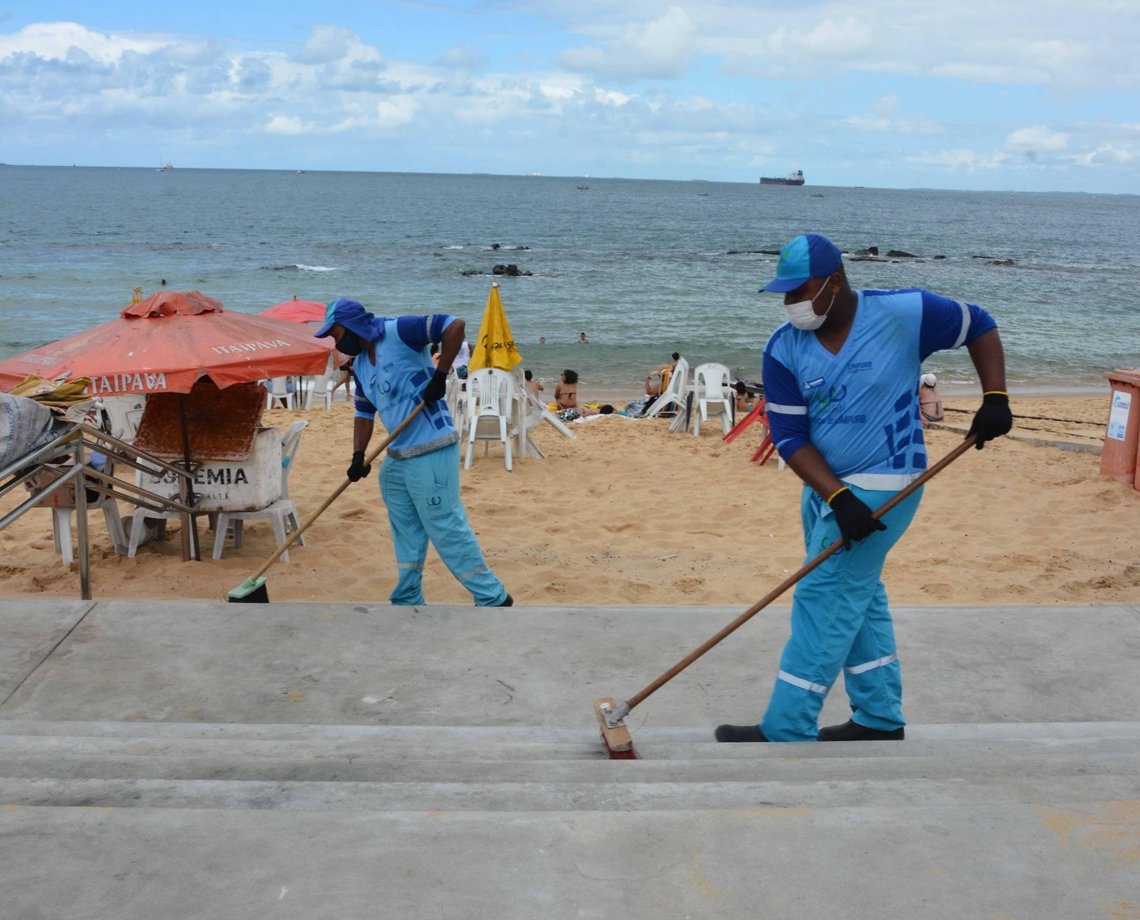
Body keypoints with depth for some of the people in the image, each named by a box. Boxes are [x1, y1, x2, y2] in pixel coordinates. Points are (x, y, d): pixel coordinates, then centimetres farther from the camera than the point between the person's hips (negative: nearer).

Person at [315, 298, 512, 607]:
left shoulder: (398, 331, -12)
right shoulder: (359, 365, 14)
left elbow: (454, 326, -18)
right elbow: (364, 413, 18)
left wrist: (440, 376, -19)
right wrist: (358, 457, 5)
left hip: (432, 453, -9)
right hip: (397, 457, 9)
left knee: (447, 529, -7)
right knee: (406, 535, 16)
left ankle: (492, 598, 3)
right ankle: (408, 601, 29)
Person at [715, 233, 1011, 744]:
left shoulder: (904, 313, -14)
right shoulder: (784, 349, -6)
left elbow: (979, 326, 1)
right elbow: (789, 435, -9)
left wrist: (995, 398, -10)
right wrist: (837, 497, -20)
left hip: (882, 486, -6)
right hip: (824, 488, 6)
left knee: (822, 601, -8)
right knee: (860, 599, 16)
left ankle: (785, 732, -1)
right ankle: (880, 718, 30)